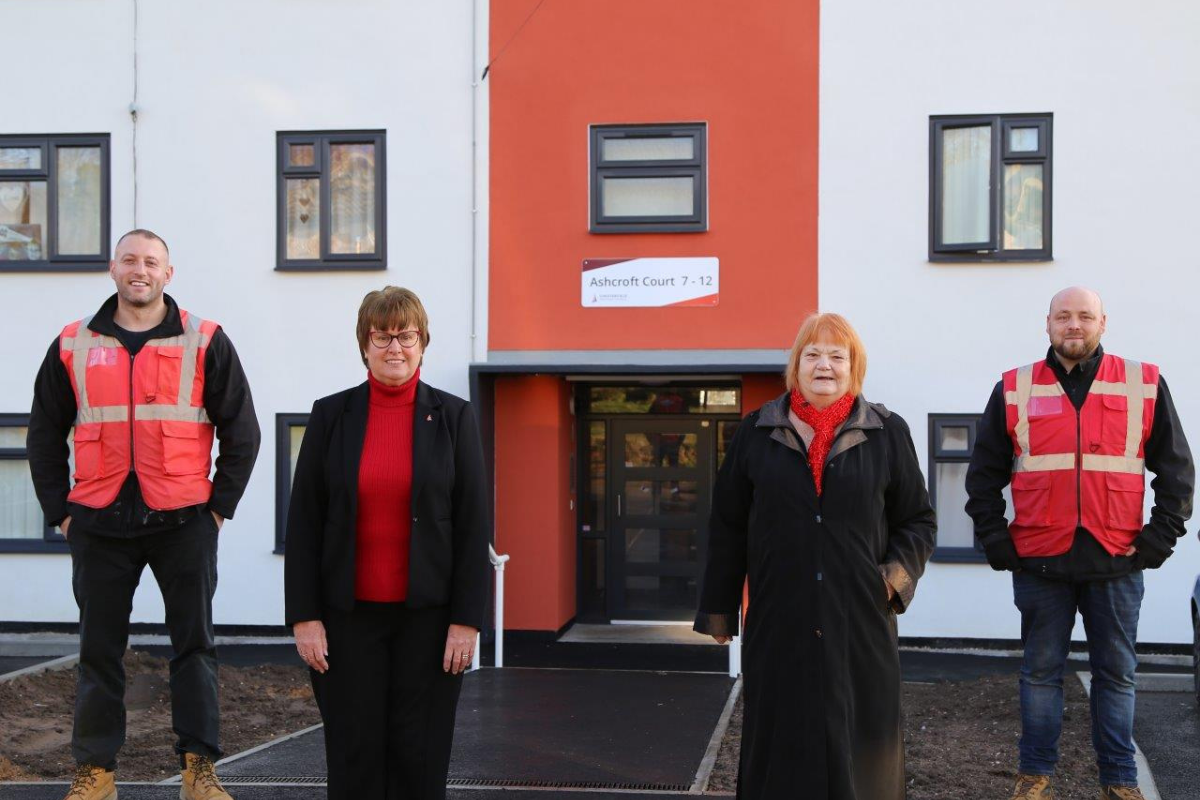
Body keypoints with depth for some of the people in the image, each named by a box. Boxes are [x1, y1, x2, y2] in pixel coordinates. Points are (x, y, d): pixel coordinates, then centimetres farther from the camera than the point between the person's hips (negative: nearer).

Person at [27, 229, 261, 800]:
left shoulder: (206, 342, 2)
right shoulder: (73, 345, 8)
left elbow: (241, 431, 5)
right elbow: (45, 435, 14)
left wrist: (220, 506, 0)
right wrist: (60, 511, 6)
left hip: (183, 519, -1)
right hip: (99, 521, 2)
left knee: (195, 643, 3)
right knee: (99, 648, 8)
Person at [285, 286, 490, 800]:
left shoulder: (453, 416, 1)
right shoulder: (331, 414, 3)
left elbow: (473, 524, -1)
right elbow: (303, 521, 2)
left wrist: (466, 620, -6)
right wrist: (304, 616, -4)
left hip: (428, 616, 0)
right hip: (348, 614, 1)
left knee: (420, 756, 5)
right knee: (354, 754, 5)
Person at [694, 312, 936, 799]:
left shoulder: (887, 434, 5)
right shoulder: (757, 434, 5)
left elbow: (918, 521, 9)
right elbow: (727, 529, 8)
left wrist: (896, 575, -7)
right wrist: (718, 608, 7)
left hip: (861, 620, 0)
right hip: (778, 619, 0)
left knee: (858, 743, 6)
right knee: (780, 741, 6)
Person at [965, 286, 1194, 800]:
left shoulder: (1145, 386, 4)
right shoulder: (1014, 390, 5)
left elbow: (1176, 470, 7)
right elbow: (983, 475, 8)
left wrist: (1158, 539, -1)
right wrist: (996, 543, 1)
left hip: (1117, 563, 0)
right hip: (1039, 564, 0)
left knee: (1116, 674, 8)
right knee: (1040, 671, 9)